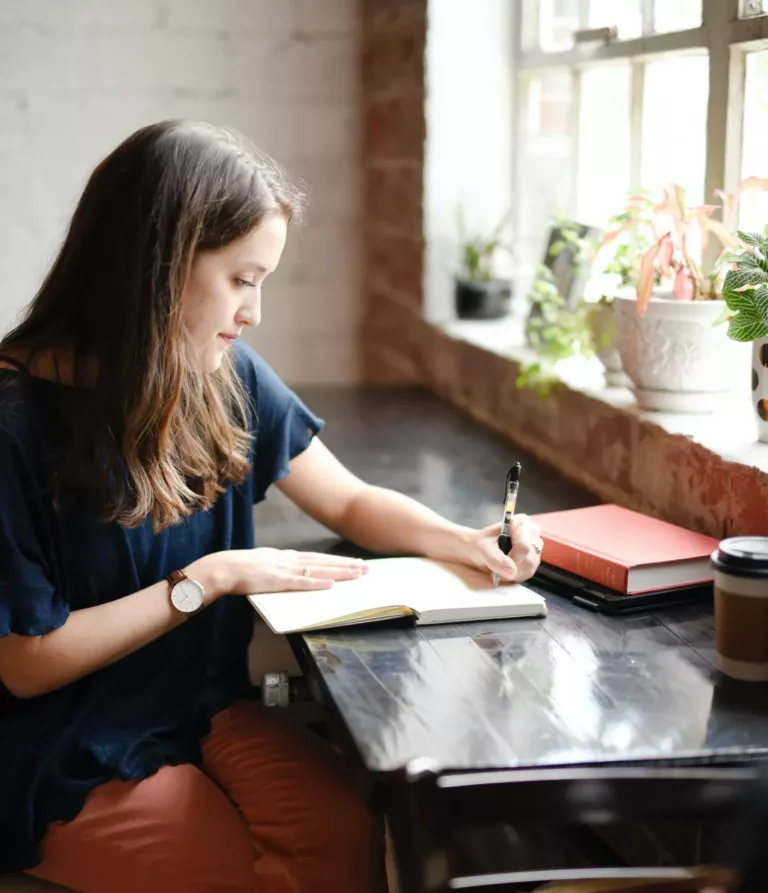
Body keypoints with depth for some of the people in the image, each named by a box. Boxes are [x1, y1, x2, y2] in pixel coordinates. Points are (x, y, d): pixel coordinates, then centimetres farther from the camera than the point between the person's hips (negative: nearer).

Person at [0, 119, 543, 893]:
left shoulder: (226, 378, -2)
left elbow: (351, 502, 10)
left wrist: (469, 543, -7)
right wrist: (208, 579, -17)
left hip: (209, 710, 5)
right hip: (69, 761, -4)